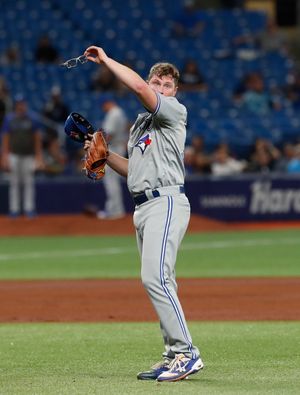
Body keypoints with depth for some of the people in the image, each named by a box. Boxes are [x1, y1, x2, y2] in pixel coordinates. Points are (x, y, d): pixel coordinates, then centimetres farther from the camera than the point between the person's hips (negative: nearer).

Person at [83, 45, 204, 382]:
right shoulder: (139, 123, 23)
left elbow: (138, 87, -19)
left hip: (166, 201, -9)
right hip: (142, 208, 9)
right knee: (158, 282, 8)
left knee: (154, 277, -20)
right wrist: (104, 155, 13)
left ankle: (186, 353, -20)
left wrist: (106, 60, -10)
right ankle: (174, 358, 11)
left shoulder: (175, 113, -3)